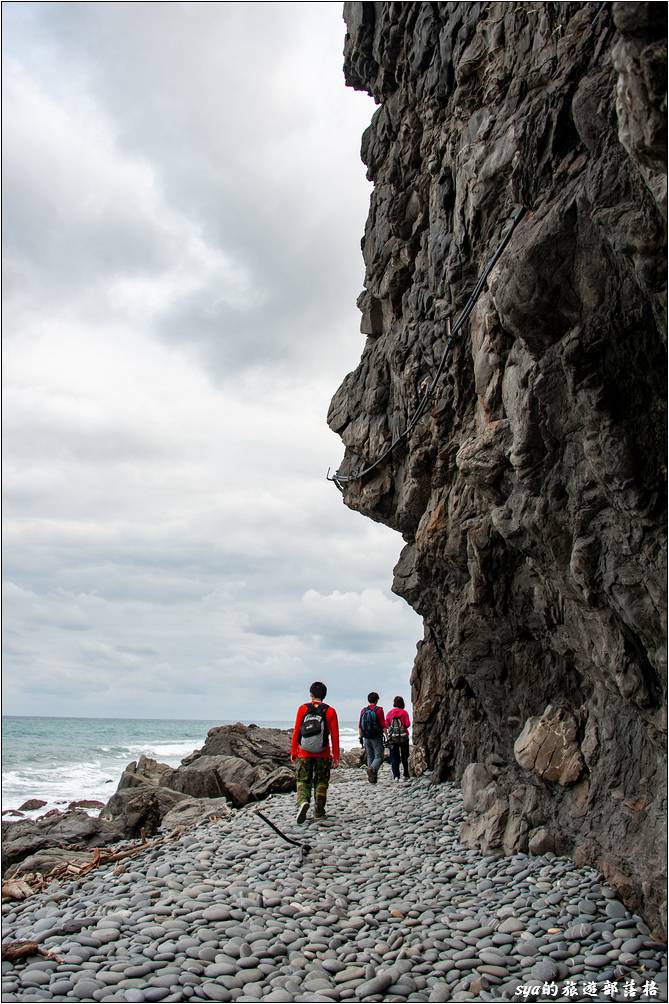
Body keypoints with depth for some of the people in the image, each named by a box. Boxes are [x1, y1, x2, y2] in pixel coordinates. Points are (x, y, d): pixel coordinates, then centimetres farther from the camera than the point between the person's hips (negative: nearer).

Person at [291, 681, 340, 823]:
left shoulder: (303, 709, -3)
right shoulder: (330, 711, -3)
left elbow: (296, 731, -2)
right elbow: (334, 735, -3)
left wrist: (293, 752, 5)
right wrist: (336, 756, 4)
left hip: (304, 753, 0)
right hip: (323, 754, 0)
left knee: (303, 781, 9)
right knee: (321, 783, 14)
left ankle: (303, 802, -17)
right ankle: (319, 812, 17)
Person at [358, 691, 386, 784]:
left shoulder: (363, 710, 6)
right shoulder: (379, 710, -8)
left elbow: (360, 726, 8)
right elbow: (383, 725, -10)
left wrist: (361, 737, 15)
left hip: (366, 738, 5)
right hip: (376, 738, -5)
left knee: (370, 757, 13)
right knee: (379, 757, 1)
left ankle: (372, 778, 13)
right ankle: (371, 769, -25)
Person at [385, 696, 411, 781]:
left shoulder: (390, 713, -1)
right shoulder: (404, 713, -5)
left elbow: (386, 725, -2)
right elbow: (408, 724, -11)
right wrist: (403, 726, 11)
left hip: (392, 738, 0)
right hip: (403, 737, 0)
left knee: (394, 757, 3)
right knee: (405, 757, 15)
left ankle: (396, 776, -9)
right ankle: (406, 775, 20)